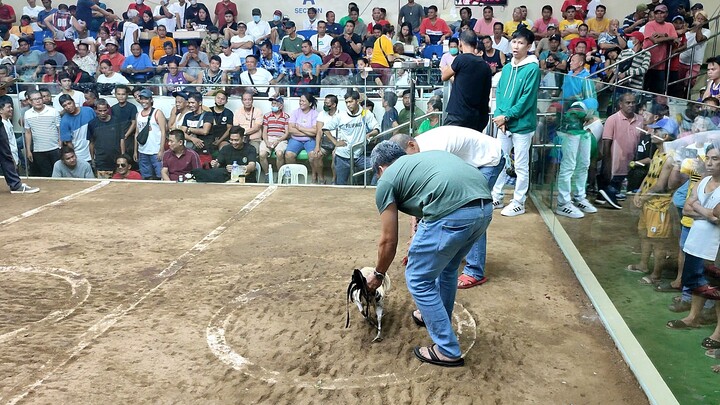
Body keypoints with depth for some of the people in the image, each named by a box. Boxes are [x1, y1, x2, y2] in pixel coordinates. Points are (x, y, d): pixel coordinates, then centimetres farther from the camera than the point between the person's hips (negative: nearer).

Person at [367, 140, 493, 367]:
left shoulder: (387, 179, 14)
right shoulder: (427, 156, 33)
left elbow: (388, 241, 16)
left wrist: (378, 275, 32)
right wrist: (421, 247, 49)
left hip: (453, 214, -8)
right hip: (484, 208, 8)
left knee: (418, 280, 13)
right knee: (446, 268, 31)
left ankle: (448, 351, 19)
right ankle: (437, 317, 51)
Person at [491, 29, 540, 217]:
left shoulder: (533, 69, -10)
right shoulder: (507, 68, 11)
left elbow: (527, 99, -15)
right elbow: (499, 93, 8)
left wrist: (506, 116, -16)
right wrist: (499, 115, -8)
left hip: (522, 125, -6)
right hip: (503, 124, 6)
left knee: (521, 166, 4)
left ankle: (519, 203, 14)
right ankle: (496, 197, 25)